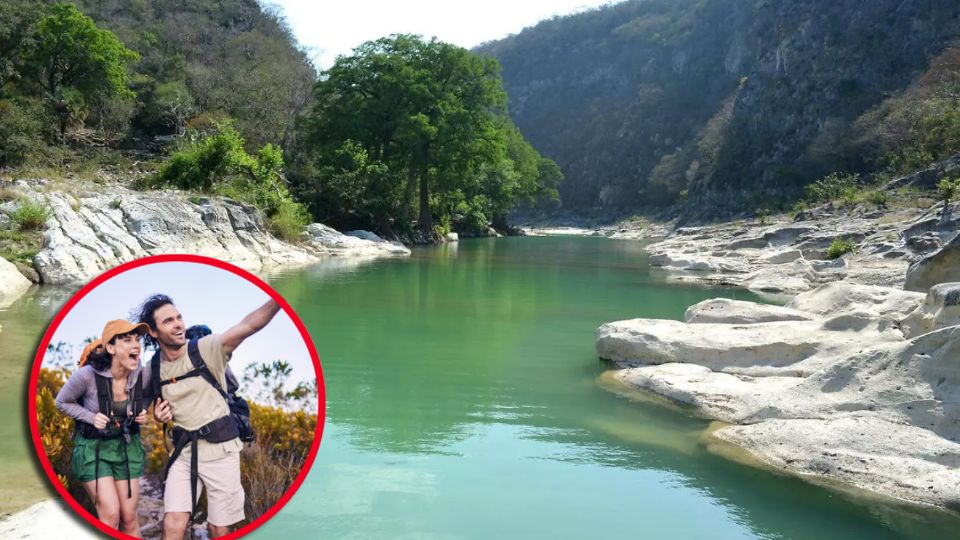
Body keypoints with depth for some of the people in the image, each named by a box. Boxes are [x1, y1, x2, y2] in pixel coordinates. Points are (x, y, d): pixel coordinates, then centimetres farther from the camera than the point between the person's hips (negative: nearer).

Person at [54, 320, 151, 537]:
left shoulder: (141, 374, -12)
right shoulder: (87, 375, -23)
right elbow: (62, 402, -5)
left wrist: (143, 413, -10)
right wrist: (92, 417, -19)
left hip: (127, 446, 3)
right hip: (93, 447, -3)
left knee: (129, 517, 5)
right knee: (110, 515, -10)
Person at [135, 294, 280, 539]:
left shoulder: (206, 349, -12)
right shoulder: (154, 367, 2)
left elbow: (248, 326, -29)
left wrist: (280, 297, -45)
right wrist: (158, 415, -3)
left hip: (219, 448, -3)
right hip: (184, 451, 3)